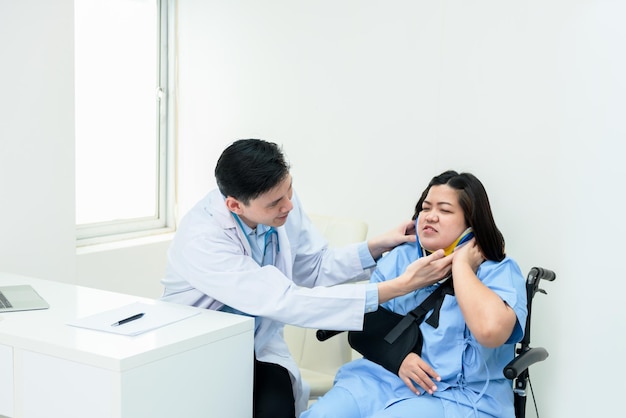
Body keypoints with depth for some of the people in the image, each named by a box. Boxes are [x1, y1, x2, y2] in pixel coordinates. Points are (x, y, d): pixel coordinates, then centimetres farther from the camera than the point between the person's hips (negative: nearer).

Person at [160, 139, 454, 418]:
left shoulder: (282, 203, -13)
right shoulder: (201, 239, -30)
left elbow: (315, 267, 4)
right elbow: (286, 302, -35)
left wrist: (378, 246, -12)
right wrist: (399, 286, -37)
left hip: (259, 346, 3)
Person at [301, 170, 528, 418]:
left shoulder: (500, 272, -3)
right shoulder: (400, 258, 12)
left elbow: (491, 330, -24)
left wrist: (460, 265, -13)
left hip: (458, 397, -4)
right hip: (385, 377, 4)